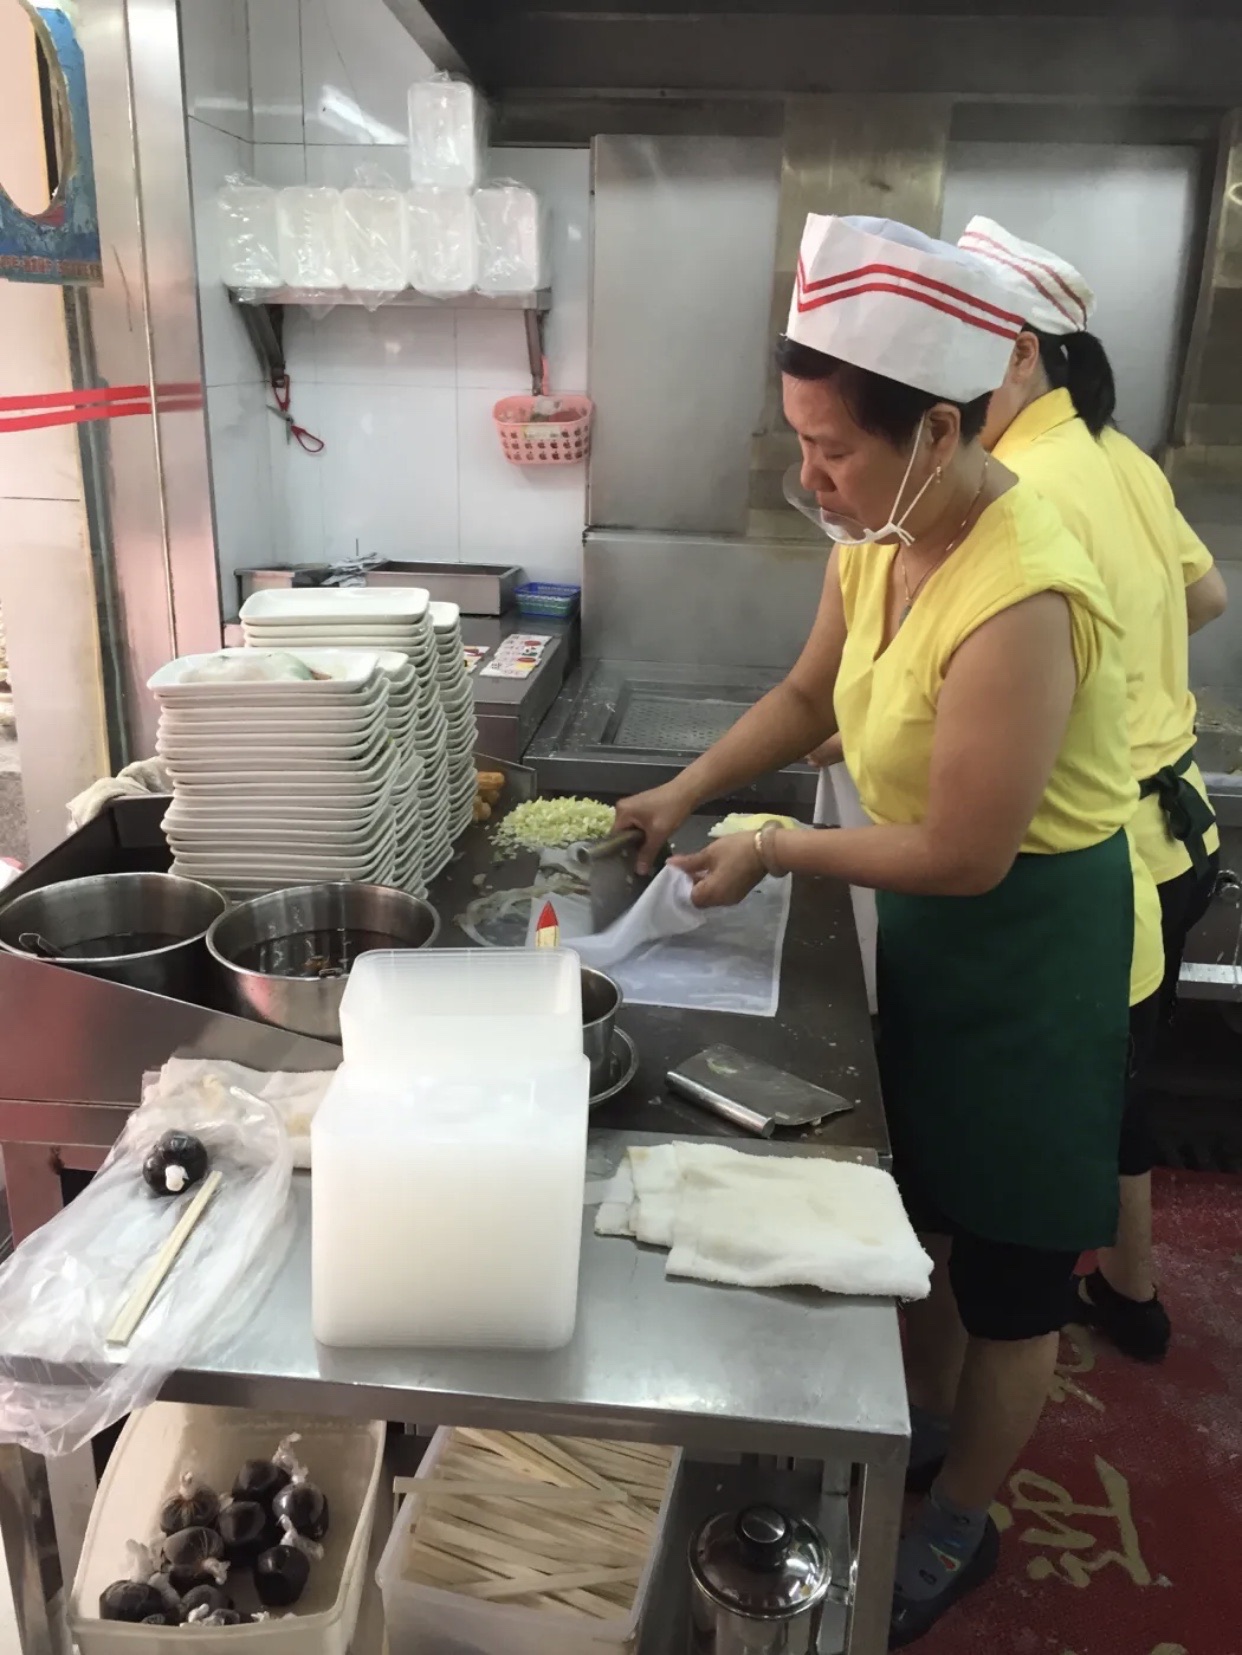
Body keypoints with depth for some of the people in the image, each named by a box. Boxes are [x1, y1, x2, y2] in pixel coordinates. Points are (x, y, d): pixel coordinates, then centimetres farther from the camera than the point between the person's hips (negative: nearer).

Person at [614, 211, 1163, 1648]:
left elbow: (965, 853, -27)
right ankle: (927, 1435, 51)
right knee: (920, 1204, 24)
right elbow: (810, 694, 10)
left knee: (1003, 1257, 13)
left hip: (1029, 935, -8)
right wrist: (683, 794, 0)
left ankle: (961, 1525, 39)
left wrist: (772, 851, -15)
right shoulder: (876, 540, -6)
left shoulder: (1018, 601, -32)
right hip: (933, 923, 8)